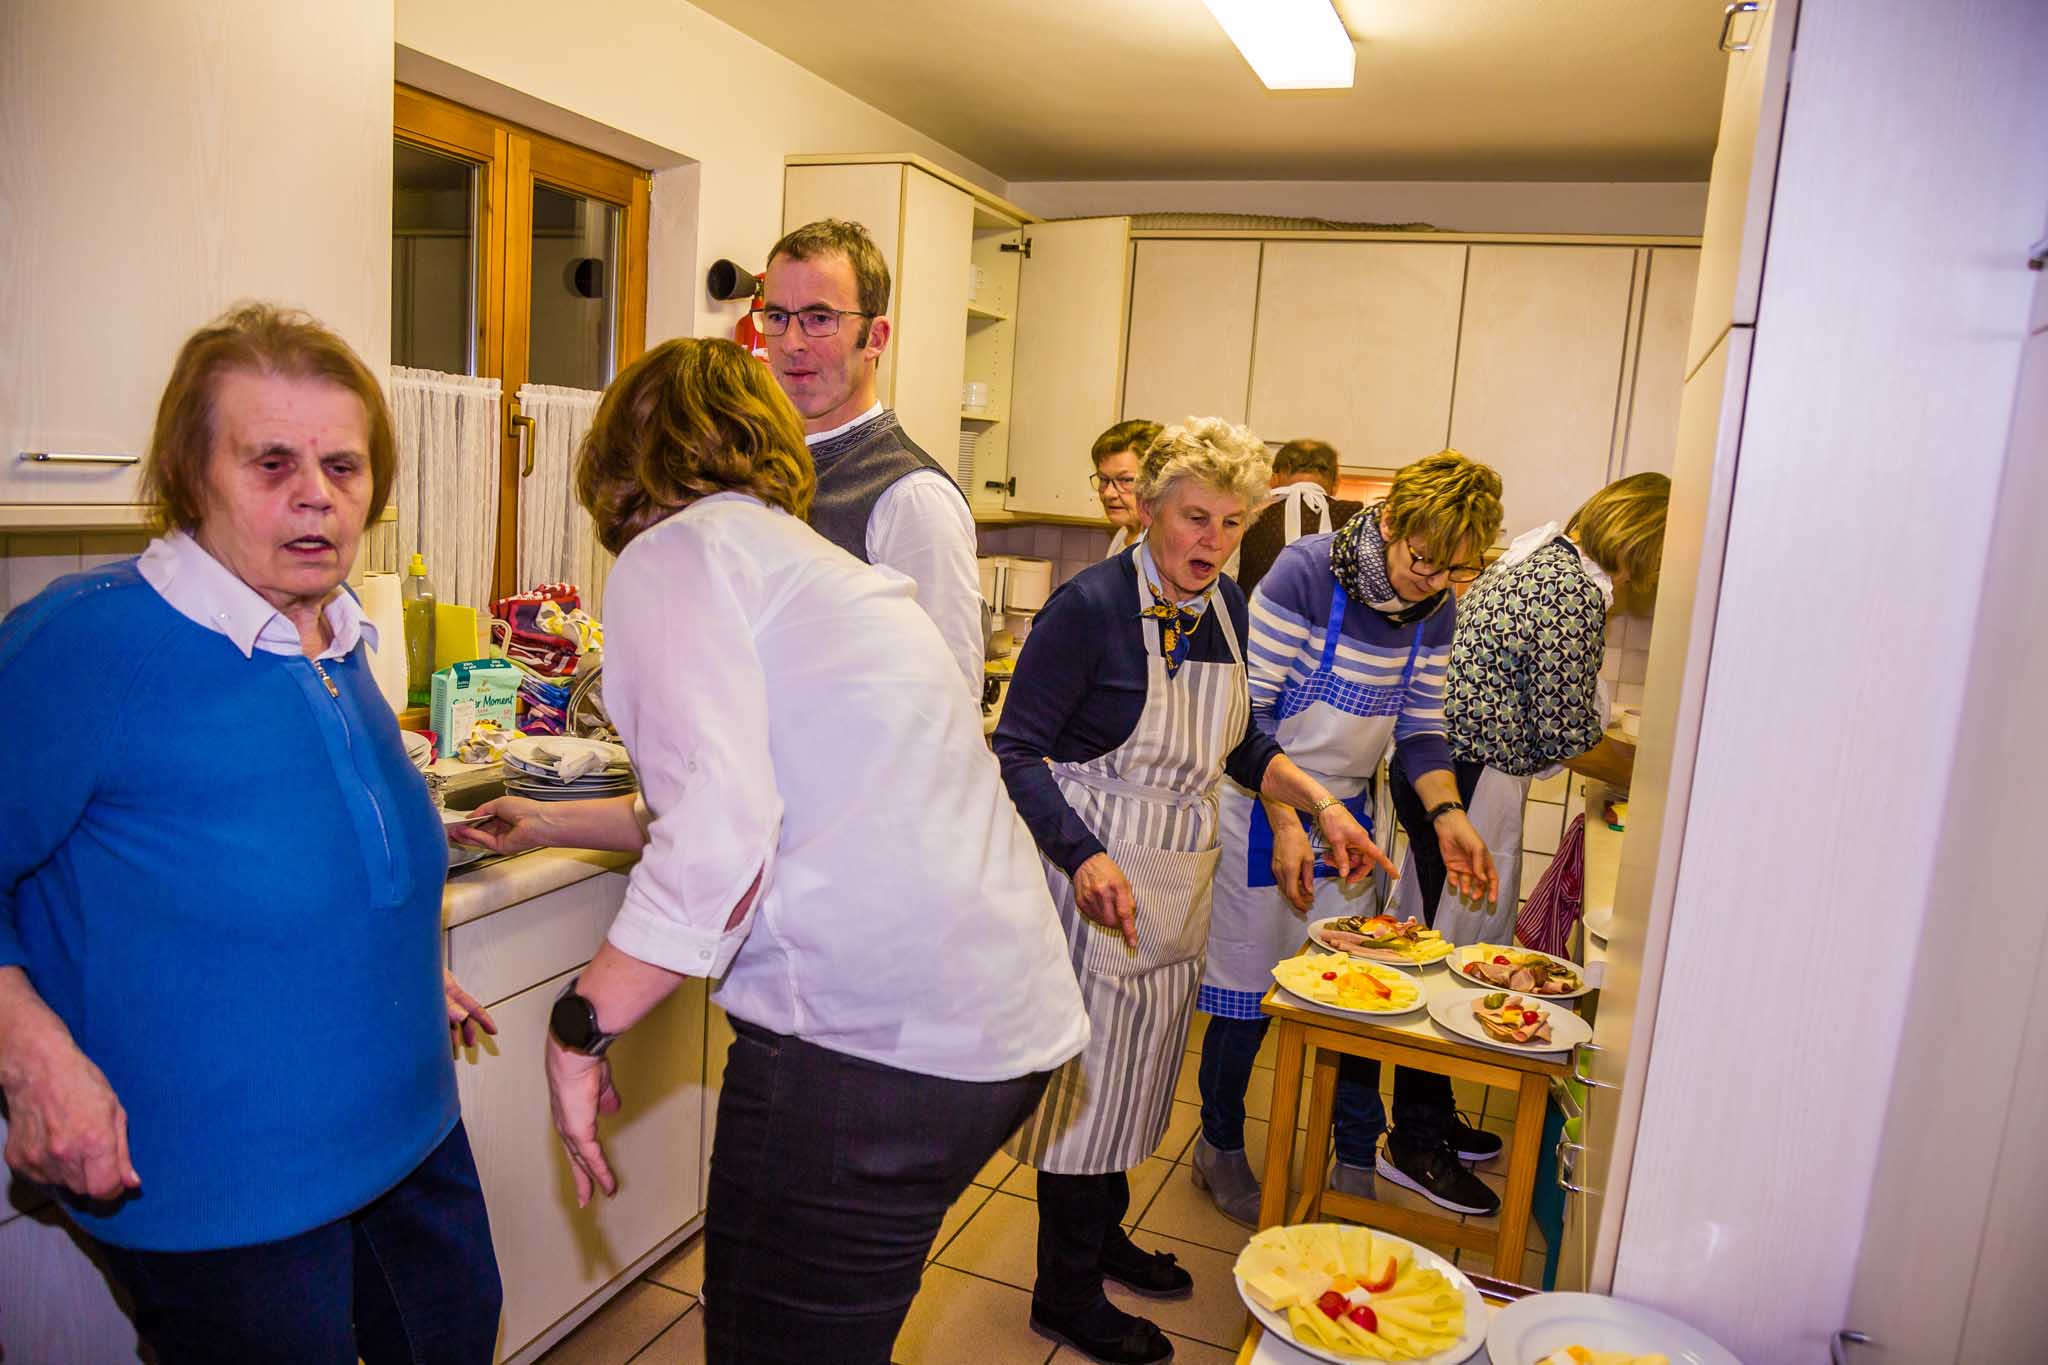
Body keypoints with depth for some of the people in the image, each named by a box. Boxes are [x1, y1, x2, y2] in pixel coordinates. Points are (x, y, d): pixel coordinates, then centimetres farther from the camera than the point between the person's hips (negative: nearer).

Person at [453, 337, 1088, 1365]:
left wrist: (579, 1029, -9)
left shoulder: (673, 553, -6)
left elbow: (717, 846, -21)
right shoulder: (809, 556, 21)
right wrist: (552, 825, 44)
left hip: (872, 1040, -9)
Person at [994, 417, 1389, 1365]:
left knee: (1137, 1067, 21)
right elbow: (1017, 752, -19)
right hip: (1096, 871, -7)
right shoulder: (1090, 604, -19)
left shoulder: (1226, 607, 3)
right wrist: (1085, 857, -31)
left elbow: (1239, 744, 15)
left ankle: (1104, 1236, 42)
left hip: (1183, 878, 7)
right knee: (1086, 1076, 4)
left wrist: (1322, 806, 2)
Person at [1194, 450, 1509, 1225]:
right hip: (1265, 806, -5)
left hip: (1349, 812, 5)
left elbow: (1420, 728, 7)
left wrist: (1448, 814, -9)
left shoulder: (1434, 612, -1)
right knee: (1248, 992, 3)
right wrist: (1285, 824, -21)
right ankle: (1220, 1149, 25)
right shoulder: (1304, 573, -20)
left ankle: (1357, 1163, 26)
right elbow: (1251, 709, -18)